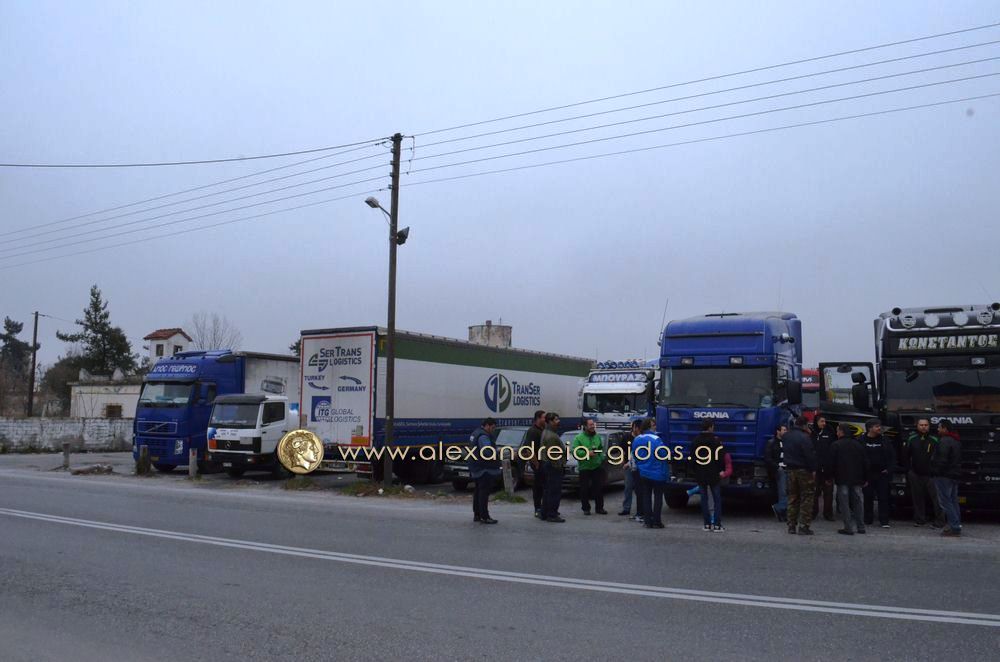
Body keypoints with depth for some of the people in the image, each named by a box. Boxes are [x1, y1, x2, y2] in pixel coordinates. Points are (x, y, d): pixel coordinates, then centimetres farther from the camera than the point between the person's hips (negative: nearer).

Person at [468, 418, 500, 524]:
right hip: (485, 470, -11)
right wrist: (497, 455, -16)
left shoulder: (476, 434, 16)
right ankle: (484, 517, -7)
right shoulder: (483, 436, -18)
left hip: (477, 469, 11)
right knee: (484, 492, -8)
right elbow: (488, 451, -32)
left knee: (478, 492, 17)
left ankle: (476, 515, 25)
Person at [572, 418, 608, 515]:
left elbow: (602, 450, 20)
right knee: (584, 489, 1)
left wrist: (602, 458, 4)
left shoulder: (598, 437, 10)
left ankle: (599, 508, 15)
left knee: (599, 488, 5)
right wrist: (587, 453, -19)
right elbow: (574, 451, -12)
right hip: (584, 467, -3)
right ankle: (586, 508, 11)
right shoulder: (579, 438, -4)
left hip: (597, 467, 3)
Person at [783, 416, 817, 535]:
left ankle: (791, 526, 12)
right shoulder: (804, 437, -17)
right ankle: (803, 526, -2)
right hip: (804, 470, -7)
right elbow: (810, 455, -17)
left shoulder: (786, 436, 8)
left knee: (793, 497, 12)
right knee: (806, 497, 1)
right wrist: (813, 469, -11)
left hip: (790, 470, 7)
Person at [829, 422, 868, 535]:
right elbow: (865, 463, 10)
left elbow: (832, 463, -9)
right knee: (858, 502, 12)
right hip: (857, 479, 5)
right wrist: (864, 478, 15)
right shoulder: (858, 444, 8)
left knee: (844, 503, -1)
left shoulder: (835, 445, -7)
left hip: (842, 479, -5)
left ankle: (848, 528, -3)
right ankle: (861, 527, 16)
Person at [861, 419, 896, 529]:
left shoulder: (884, 441, 6)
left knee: (883, 498, -2)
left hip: (882, 474, 1)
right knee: (868, 498, 5)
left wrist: (889, 469, -1)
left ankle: (884, 521, 1)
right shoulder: (862, 441, -2)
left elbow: (892, 456, 9)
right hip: (867, 475, -1)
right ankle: (867, 520, 14)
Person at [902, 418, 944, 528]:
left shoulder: (934, 440, -3)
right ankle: (919, 519, 19)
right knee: (917, 498, 9)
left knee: (935, 497, -6)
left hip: (931, 474, -3)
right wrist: (908, 470, 6)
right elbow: (905, 456, 11)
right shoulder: (911, 439, 5)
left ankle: (939, 521, -1)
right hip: (915, 474, 3)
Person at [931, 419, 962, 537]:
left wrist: (935, 472, -15)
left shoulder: (945, 441, -17)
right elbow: (958, 460, 21)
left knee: (945, 502, -7)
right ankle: (956, 526, 18)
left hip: (944, 475, -10)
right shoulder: (956, 441, 16)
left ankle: (955, 528, -9)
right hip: (955, 475, 10)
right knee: (953, 501, 15)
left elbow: (942, 460, -23)